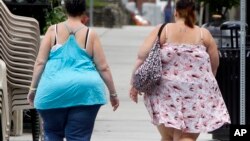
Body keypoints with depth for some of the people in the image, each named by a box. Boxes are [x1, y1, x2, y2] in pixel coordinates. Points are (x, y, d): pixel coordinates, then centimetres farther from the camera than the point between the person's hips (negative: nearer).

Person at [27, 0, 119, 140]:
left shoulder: (53, 31, 4)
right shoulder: (91, 34, 3)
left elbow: (40, 62, 2)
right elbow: (103, 67, 4)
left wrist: (33, 88, 10)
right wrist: (113, 93, 13)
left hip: (55, 90, 0)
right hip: (85, 90, 0)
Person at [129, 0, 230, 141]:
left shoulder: (162, 30, 2)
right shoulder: (204, 34, 5)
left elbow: (142, 57, -5)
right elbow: (214, 65, 12)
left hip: (166, 92, 0)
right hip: (196, 95, 0)